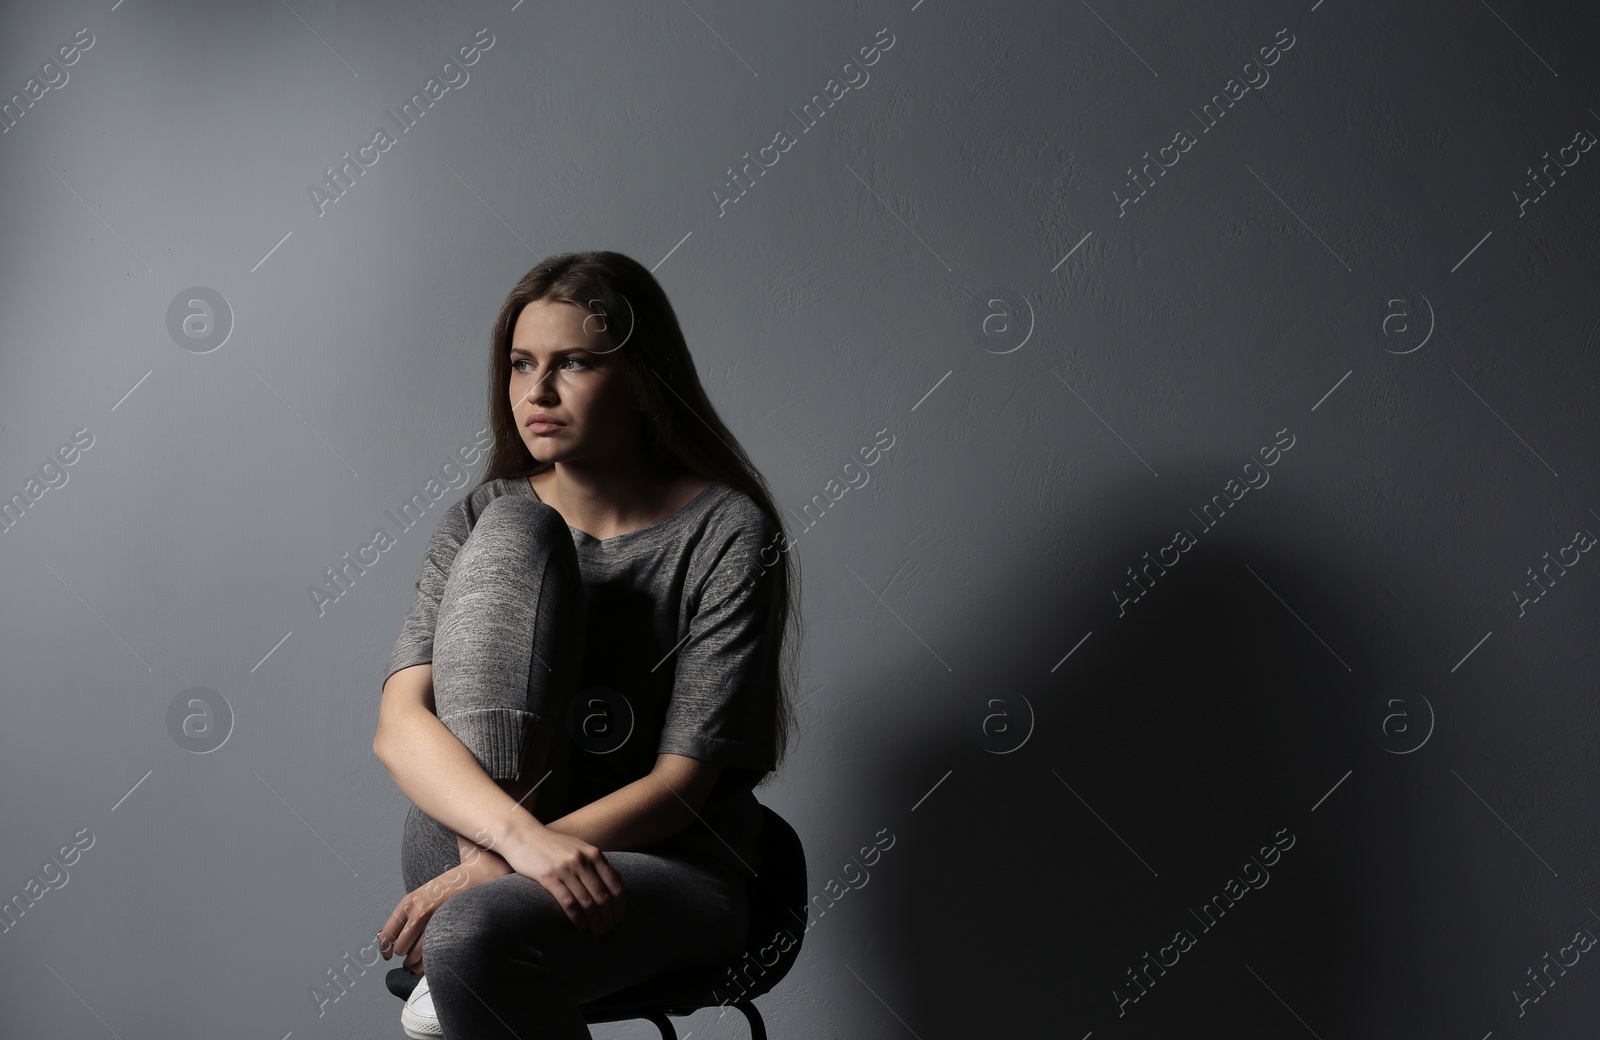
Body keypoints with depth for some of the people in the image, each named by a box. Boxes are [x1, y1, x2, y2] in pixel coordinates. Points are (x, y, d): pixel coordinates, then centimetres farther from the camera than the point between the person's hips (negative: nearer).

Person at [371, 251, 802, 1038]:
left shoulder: (726, 532, -7)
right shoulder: (481, 519, 4)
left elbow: (681, 784, -12)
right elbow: (399, 724, -10)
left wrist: (495, 869, -24)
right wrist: (522, 836, -30)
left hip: (666, 864, -4)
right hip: (468, 845, 4)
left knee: (473, 937, -40)